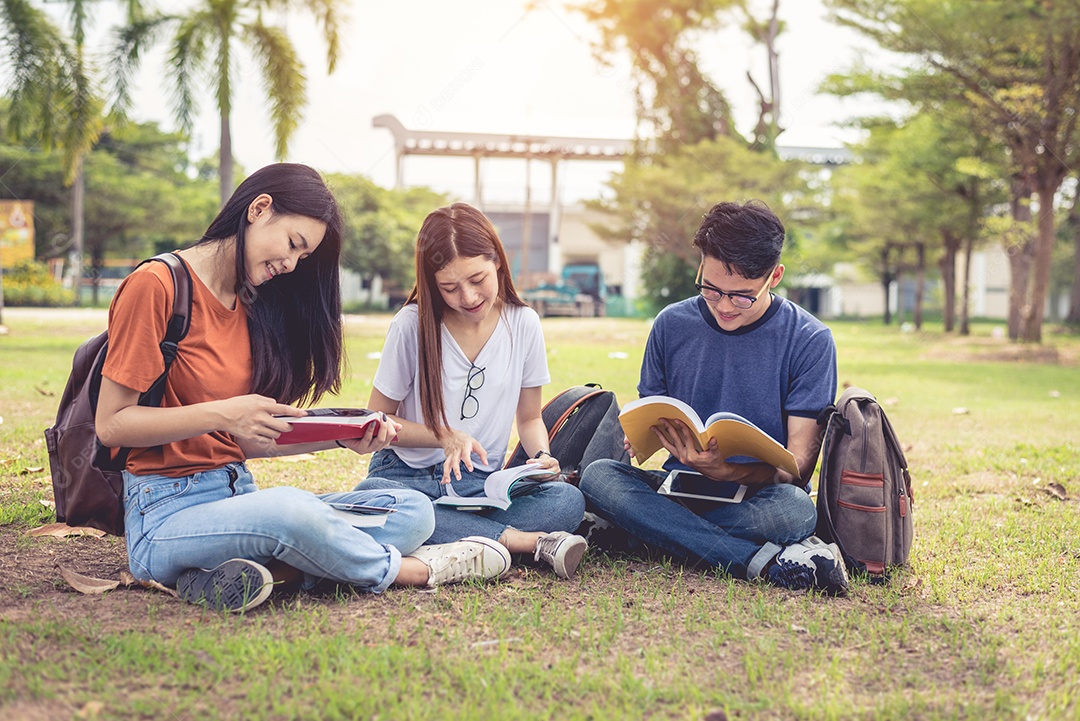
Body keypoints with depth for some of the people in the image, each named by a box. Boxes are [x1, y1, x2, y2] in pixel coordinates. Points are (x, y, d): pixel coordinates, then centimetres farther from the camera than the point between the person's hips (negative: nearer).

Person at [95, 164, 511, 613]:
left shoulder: (253, 305, 15)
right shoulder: (155, 285, -8)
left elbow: (250, 442, 10)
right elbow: (111, 425, -11)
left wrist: (342, 436, -4)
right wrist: (222, 414, -21)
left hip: (239, 496, 8)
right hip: (167, 512, -8)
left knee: (413, 510, -8)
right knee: (291, 509, -38)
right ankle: (410, 569, -9)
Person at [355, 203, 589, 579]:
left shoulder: (523, 323, 1)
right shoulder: (413, 325, -6)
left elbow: (529, 418, 13)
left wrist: (542, 457, -9)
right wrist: (445, 437, -15)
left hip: (483, 484, 2)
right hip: (408, 474, -1)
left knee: (568, 501, -28)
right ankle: (526, 541, -35)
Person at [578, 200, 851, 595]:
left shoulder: (809, 340, -5)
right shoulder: (672, 325, 4)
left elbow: (798, 462, -9)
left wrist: (726, 472, -29)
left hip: (758, 494, -3)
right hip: (679, 486, 4)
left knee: (795, 509, -38)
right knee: (597, 475, -29)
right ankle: (766, 561, -33)